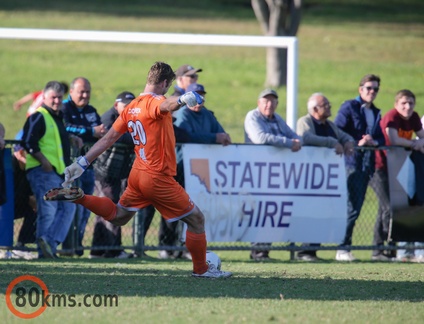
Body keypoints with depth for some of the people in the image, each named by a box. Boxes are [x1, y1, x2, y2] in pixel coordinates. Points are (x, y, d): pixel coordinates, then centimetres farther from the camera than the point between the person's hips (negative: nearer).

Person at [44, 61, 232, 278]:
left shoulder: (132, 107, 9)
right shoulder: (154, 102, -15)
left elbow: (108, 138, 9)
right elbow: (166, 105, -42)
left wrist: (83, 162, 12)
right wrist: (182, 100, -63)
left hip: (138, 173, 8)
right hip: (158, 178, -8)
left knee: (117, 217, 25)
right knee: (196, 219, 4)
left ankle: (77, 197, 12)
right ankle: (201, 269, 11)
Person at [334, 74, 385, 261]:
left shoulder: (376, 113, 21)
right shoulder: (349, 107, 0)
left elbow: (382, 138, 20)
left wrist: (374, 142, -3)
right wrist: (356, 143, -17)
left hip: (368, 164, 7)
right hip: (351, 161, -7)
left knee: (355, 207, 6)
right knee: (351, 207, -11)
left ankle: (344, 247, 10)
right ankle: (343, 248, -9)